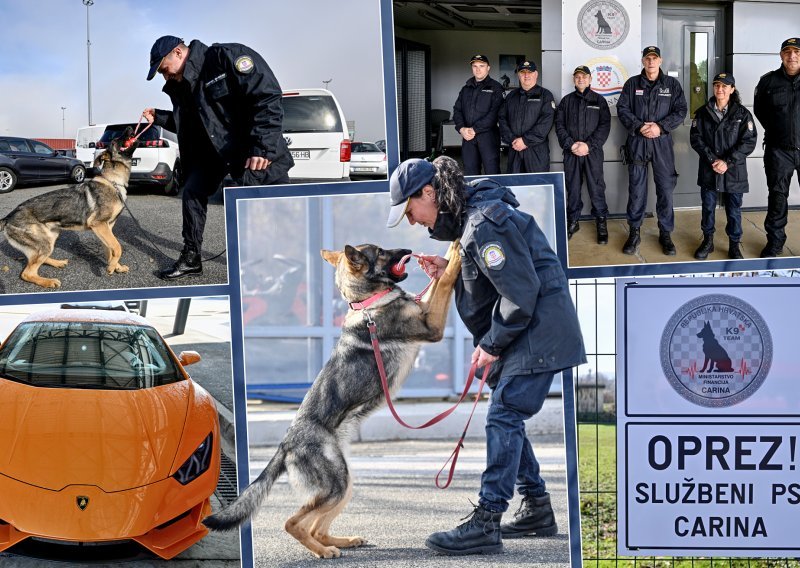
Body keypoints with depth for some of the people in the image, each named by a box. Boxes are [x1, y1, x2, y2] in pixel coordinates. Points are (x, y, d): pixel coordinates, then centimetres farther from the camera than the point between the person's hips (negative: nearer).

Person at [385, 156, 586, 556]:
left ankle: (485, 523, -14)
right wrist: (449, 272, 3)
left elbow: (520, 291, -22)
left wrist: (491, 344, -13)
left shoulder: (485, 223, -21)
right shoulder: (468, 218, 11)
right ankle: (537, 509, 23)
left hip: (537, 329, -11)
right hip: (520, 330, 11)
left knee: (503, 416, -13)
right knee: (508, 417, 13)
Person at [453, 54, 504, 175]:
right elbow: (457, 110, 13)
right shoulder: (466, 89, 19)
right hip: (468, 137, 5)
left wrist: (474, 129, -15)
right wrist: (461, 128, -6)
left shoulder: (495, 88, 0)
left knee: (492, 173, -9)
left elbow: (494, 114, -11)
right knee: (470, 173, 5)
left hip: (488, 136, -5)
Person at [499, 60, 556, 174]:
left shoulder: (545, 95, 3)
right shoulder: (511, 96, 18)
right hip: (514, 150, 4)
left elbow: (546, 121, -9)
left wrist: (526, 140, -15)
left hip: (537, 151, -4)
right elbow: (502, 119, 9)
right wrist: (512, 139, -8)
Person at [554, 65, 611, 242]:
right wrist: (570, 144, -10)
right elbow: (559, 125, 6)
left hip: (593, 152, -2)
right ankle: (572, 222, 17)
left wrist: (589, 145, -13)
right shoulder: (566, 101, 12)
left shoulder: (599, 100, 6)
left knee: (596, 188, -4)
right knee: (572, 188, 7)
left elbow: (605, 126, -2)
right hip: (571, 153, 2)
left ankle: (601, 222, 5)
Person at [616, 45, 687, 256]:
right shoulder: (632, 84, 6)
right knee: (636, 188, 3)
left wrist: (661, 126, -13)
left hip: (662, 142, 0)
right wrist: (639, 127, -14)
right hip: (637, 142, 0)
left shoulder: (672, 84, 5)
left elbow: (680, 111, 0)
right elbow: (622, 109, 0)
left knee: (665, 188, 1)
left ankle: (665, 233, 11)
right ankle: (634, 232, 12)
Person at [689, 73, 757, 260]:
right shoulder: (703, 112, 3)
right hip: (708, 170, 2)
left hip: (734, 171, -2)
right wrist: (712, 159, -13)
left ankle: (734, 245, 18)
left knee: (734, 209, 5)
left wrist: (727, 162, -15)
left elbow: (749, 142, -7)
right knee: (708, 206, 10)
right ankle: (708, 241, 25)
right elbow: (695, 138, -2)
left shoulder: (742, 114, -3)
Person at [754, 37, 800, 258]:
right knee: (777, 195, 9)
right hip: (779, 150, 1)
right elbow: (759, 110, 18)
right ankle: (775, 241, 19)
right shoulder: (768, 81, 4)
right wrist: (774, 130, 11)